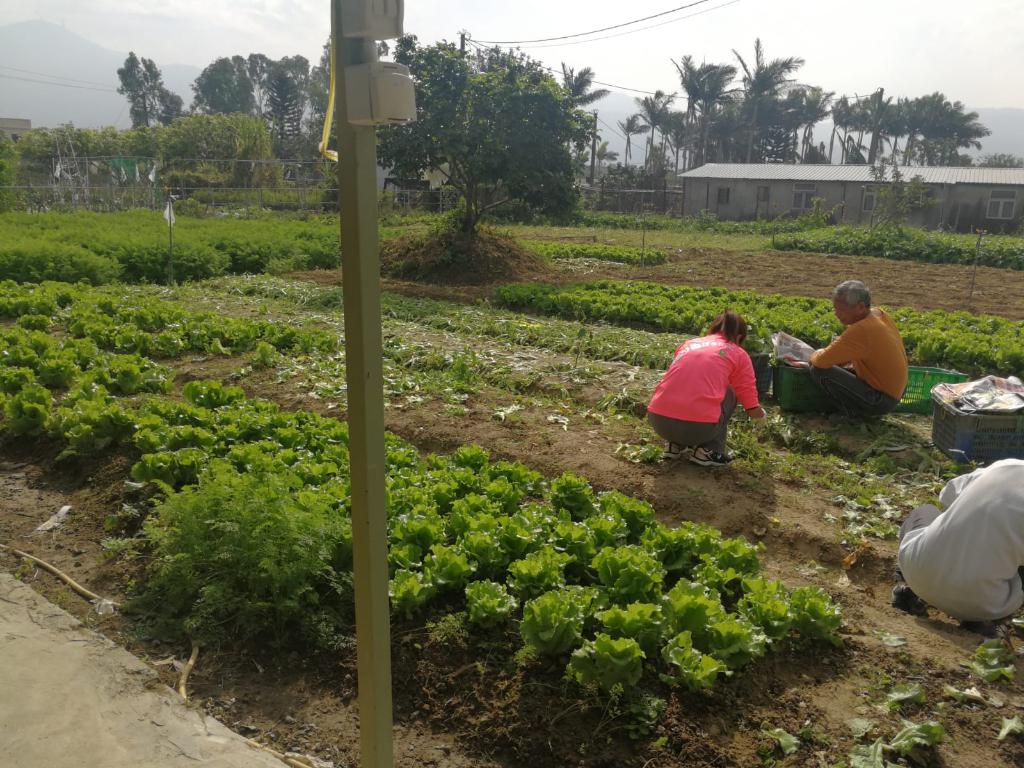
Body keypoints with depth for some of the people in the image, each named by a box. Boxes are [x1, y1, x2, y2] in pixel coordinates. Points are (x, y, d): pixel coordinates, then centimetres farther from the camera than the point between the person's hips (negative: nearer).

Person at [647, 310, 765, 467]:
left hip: (658, 421, 5)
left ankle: (676, 444, 20)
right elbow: (754, 411, 14)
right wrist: (761, 413, 40)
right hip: (698, 426, -4)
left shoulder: (689, 343, 24)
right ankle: (708, 451, 11)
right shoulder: (739, 354, 13)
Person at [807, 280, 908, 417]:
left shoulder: (861, 330, -29)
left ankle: (855, 412, -1)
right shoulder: (879, 314, 0)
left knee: (819, 371, -15)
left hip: (880, 401, -10)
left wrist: (815, 355, -5)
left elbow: (821, 361, -26)